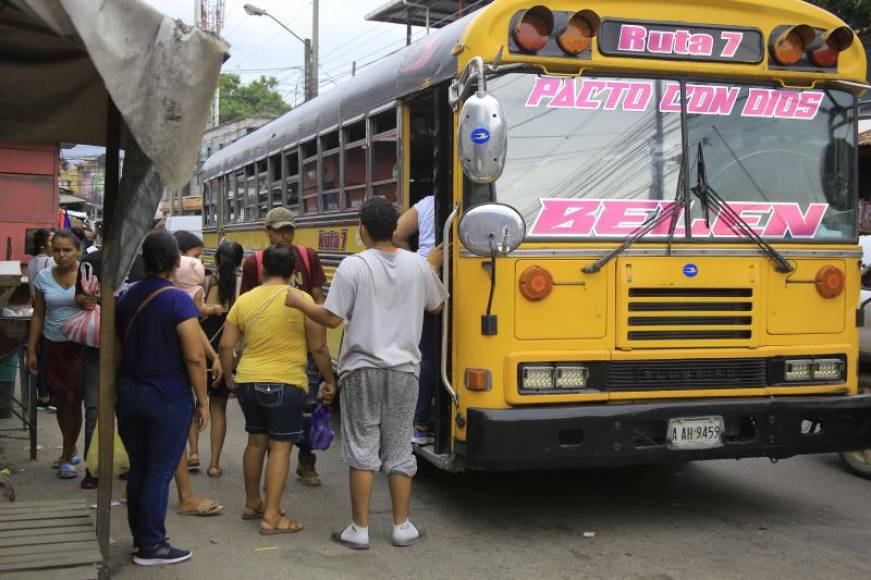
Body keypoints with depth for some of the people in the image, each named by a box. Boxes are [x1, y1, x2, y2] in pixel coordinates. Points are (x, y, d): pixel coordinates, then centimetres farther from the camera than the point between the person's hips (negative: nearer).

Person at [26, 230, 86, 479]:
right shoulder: (44, 277, 3)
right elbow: (38, 315, 8)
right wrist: (31, 351, 6)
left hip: (80, 346, -4)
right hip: (53, 346, 4)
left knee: (73, 400, -4)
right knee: (61, 400, 12)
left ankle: (66, 458, 9)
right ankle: (71, 451, 29)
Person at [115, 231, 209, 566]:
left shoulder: (127, 298, 5)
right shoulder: (178, 300, -16)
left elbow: (118, 350, 13)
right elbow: (194, 357, -18)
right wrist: (202, 401, -10)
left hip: (129, 394, 6)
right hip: (168, 399, -6)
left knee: (138, 469, 15)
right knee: (160, 473, 1)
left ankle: (139, 536, 26)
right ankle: (151, 547, 7)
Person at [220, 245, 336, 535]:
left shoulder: (243, 300, 5)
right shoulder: (302, 300, -7)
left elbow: (226, 345, 7)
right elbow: (319, 348, -6)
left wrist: (228, 376, 23)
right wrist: (329, 381, 7)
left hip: (248, 381, 5)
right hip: (285, 384, -5)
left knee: (256, 441, 19)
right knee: (280, 446, 0)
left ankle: (252, 504, 32)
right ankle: (271, 517, -2)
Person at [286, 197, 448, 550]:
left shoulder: (353, 266, -11)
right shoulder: (417, 265, 1)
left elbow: (332, 319, -12)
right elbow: (436, 305, 18)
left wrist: (300, 302, 5)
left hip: (362, 369, -3)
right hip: (404, 369, 3)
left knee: (362, 448, 4)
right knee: (399, 449, 11)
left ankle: (359, 529, 8)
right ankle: (402, 527, 16)